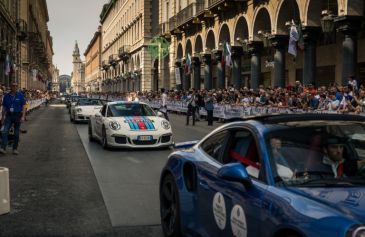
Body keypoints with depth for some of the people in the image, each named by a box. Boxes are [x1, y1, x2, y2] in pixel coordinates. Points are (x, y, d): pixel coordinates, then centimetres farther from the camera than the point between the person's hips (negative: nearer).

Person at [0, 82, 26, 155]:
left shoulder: (20, 95, -1)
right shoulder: (6, 96, 5)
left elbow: (23, 107, -2)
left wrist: (23, 116, -12)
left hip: (17, 115, -1)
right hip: (9, 116, 1)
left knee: (16, 133, 6)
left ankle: (15, 149, 16)